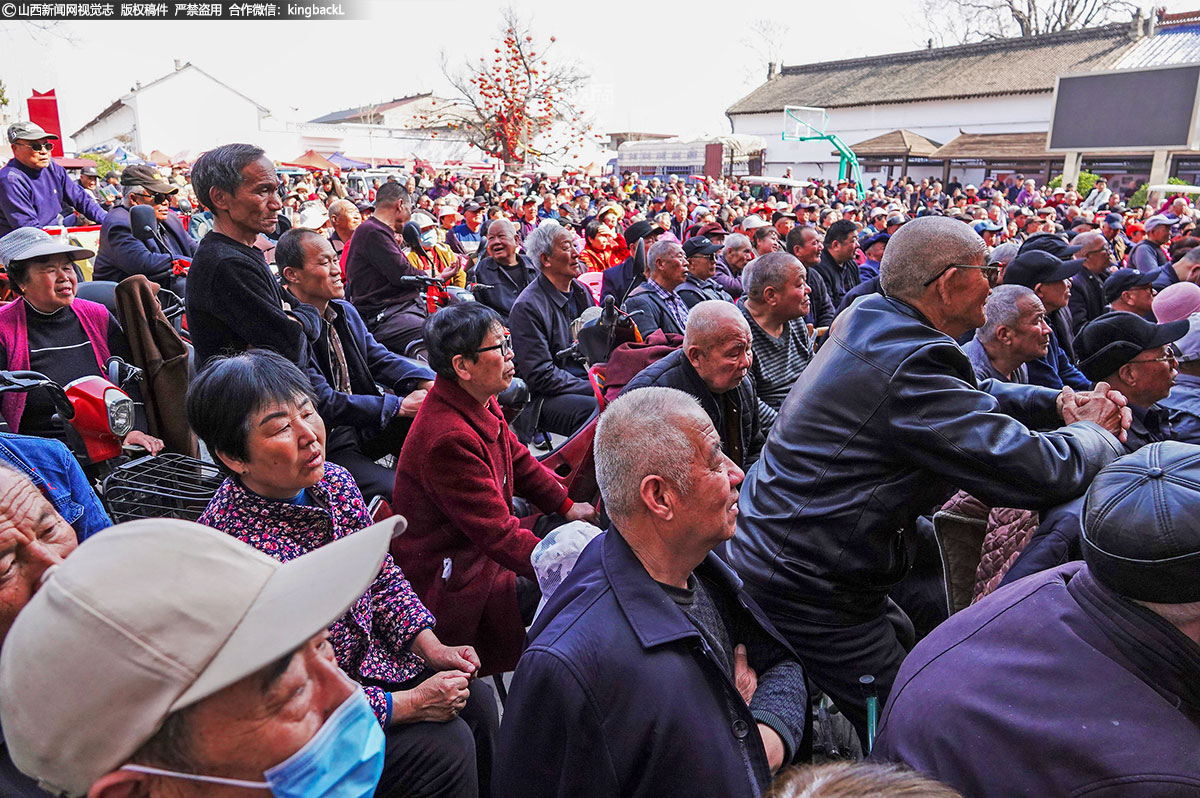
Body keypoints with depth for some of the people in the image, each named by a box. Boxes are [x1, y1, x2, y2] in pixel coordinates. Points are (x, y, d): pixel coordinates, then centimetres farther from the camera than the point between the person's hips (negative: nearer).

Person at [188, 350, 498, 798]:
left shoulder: (333, 480, -8)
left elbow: (380, 573, 7)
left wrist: (430, 647, -4)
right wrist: (408, 704, -22)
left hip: (372, 653, 7)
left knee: (477, 700, -1)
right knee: (445, 747, -16)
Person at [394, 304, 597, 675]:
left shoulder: (478, 402, -3)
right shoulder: (448, 439, -31)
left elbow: (517, 459, 14)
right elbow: (499, 535, -28)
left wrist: (566, 506, 12)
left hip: (485, 543, 9)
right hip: (456, 582, -9)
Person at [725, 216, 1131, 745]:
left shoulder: (868, 321, 5)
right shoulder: (910, 363, -27)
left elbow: (966, 393, 20)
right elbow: (1039, 472, -24)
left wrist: (1056, 403, 6)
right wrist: (1095, 432, -2)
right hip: (806, 591, -10)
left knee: (906, 640, 27)